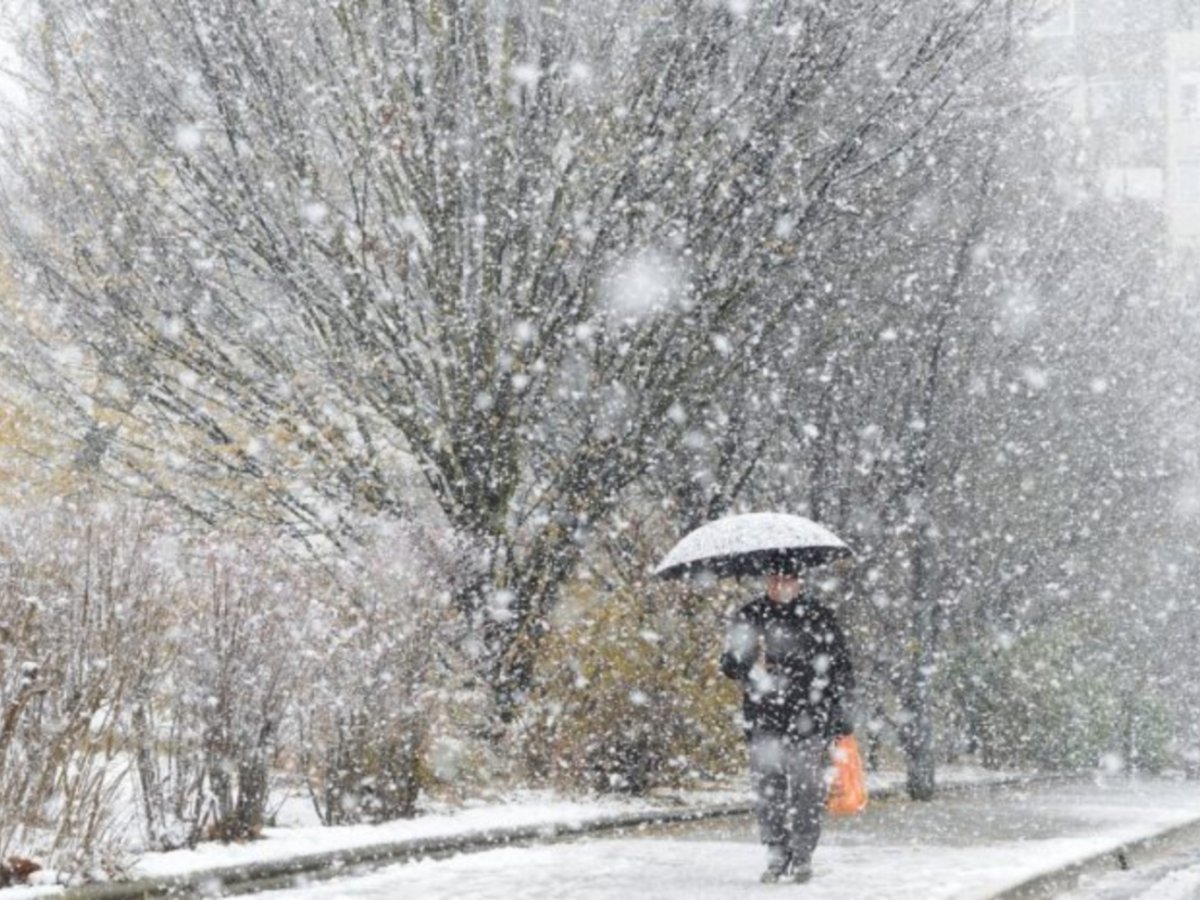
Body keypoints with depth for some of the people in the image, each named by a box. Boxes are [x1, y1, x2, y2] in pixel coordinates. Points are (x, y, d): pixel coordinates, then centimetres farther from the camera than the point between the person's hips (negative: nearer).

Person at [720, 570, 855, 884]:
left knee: (806, 789, -4)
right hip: (763, 720, 2)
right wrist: (750, 666, -11)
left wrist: (842, 719, 2)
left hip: (809, 720, -2)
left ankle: (803, 855, 9)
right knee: (766, 790, -1)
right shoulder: (749, 617, 8)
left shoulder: (819, 617, 2)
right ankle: (777, 854, 11)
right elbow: (729, 664, 12)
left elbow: (841, 669, 6)